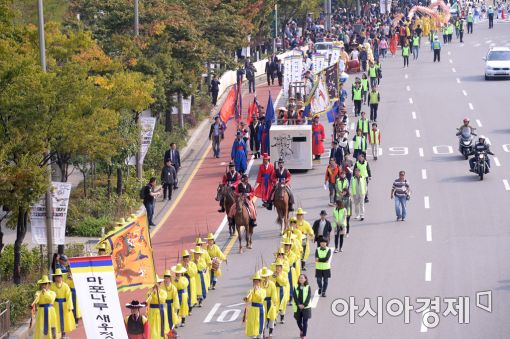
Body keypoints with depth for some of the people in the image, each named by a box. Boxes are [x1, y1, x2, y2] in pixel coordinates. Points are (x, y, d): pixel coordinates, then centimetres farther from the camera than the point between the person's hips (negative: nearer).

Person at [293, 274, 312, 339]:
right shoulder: (296, 287, 2)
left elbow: (309, 297, -7)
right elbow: (295, 297, -2)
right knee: (298, 321, 9)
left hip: (306, 307, -2)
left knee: (305, 321, -3)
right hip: (297, 307, 2)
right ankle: (301, 330, 38)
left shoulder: (308, 287, -2)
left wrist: (304, 305, -15)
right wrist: (299, 304, -13)